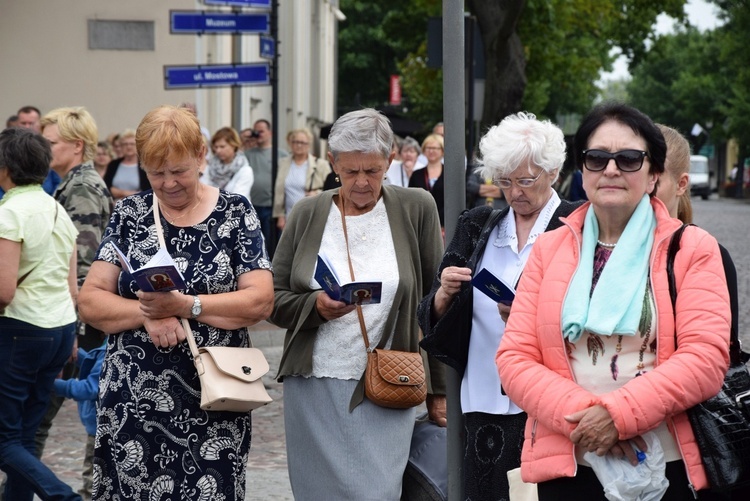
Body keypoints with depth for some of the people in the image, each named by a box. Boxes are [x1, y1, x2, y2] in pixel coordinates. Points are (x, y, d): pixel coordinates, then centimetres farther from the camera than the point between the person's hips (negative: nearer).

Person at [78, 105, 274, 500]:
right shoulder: (129, 215, 8)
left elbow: (260, 301, -7)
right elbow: (90, 302, 2)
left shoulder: (235, 213, 3)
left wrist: (183, 305, -17)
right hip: (132, 403, 2)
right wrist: (147, 314, -16)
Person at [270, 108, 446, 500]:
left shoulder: (416, 210, 0)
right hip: (313, 390, 2)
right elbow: (275, 299, 7)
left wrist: (440, 388, 4)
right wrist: (316, 306, -14)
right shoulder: (308, 214, 4)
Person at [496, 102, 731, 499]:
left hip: (672, 469, -1)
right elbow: (514, 359, 0)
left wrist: (618, 414, -20)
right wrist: (583, 415, -16)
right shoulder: (548, 250, 7)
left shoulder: (693, 248, 1)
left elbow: (706, 359, -9)